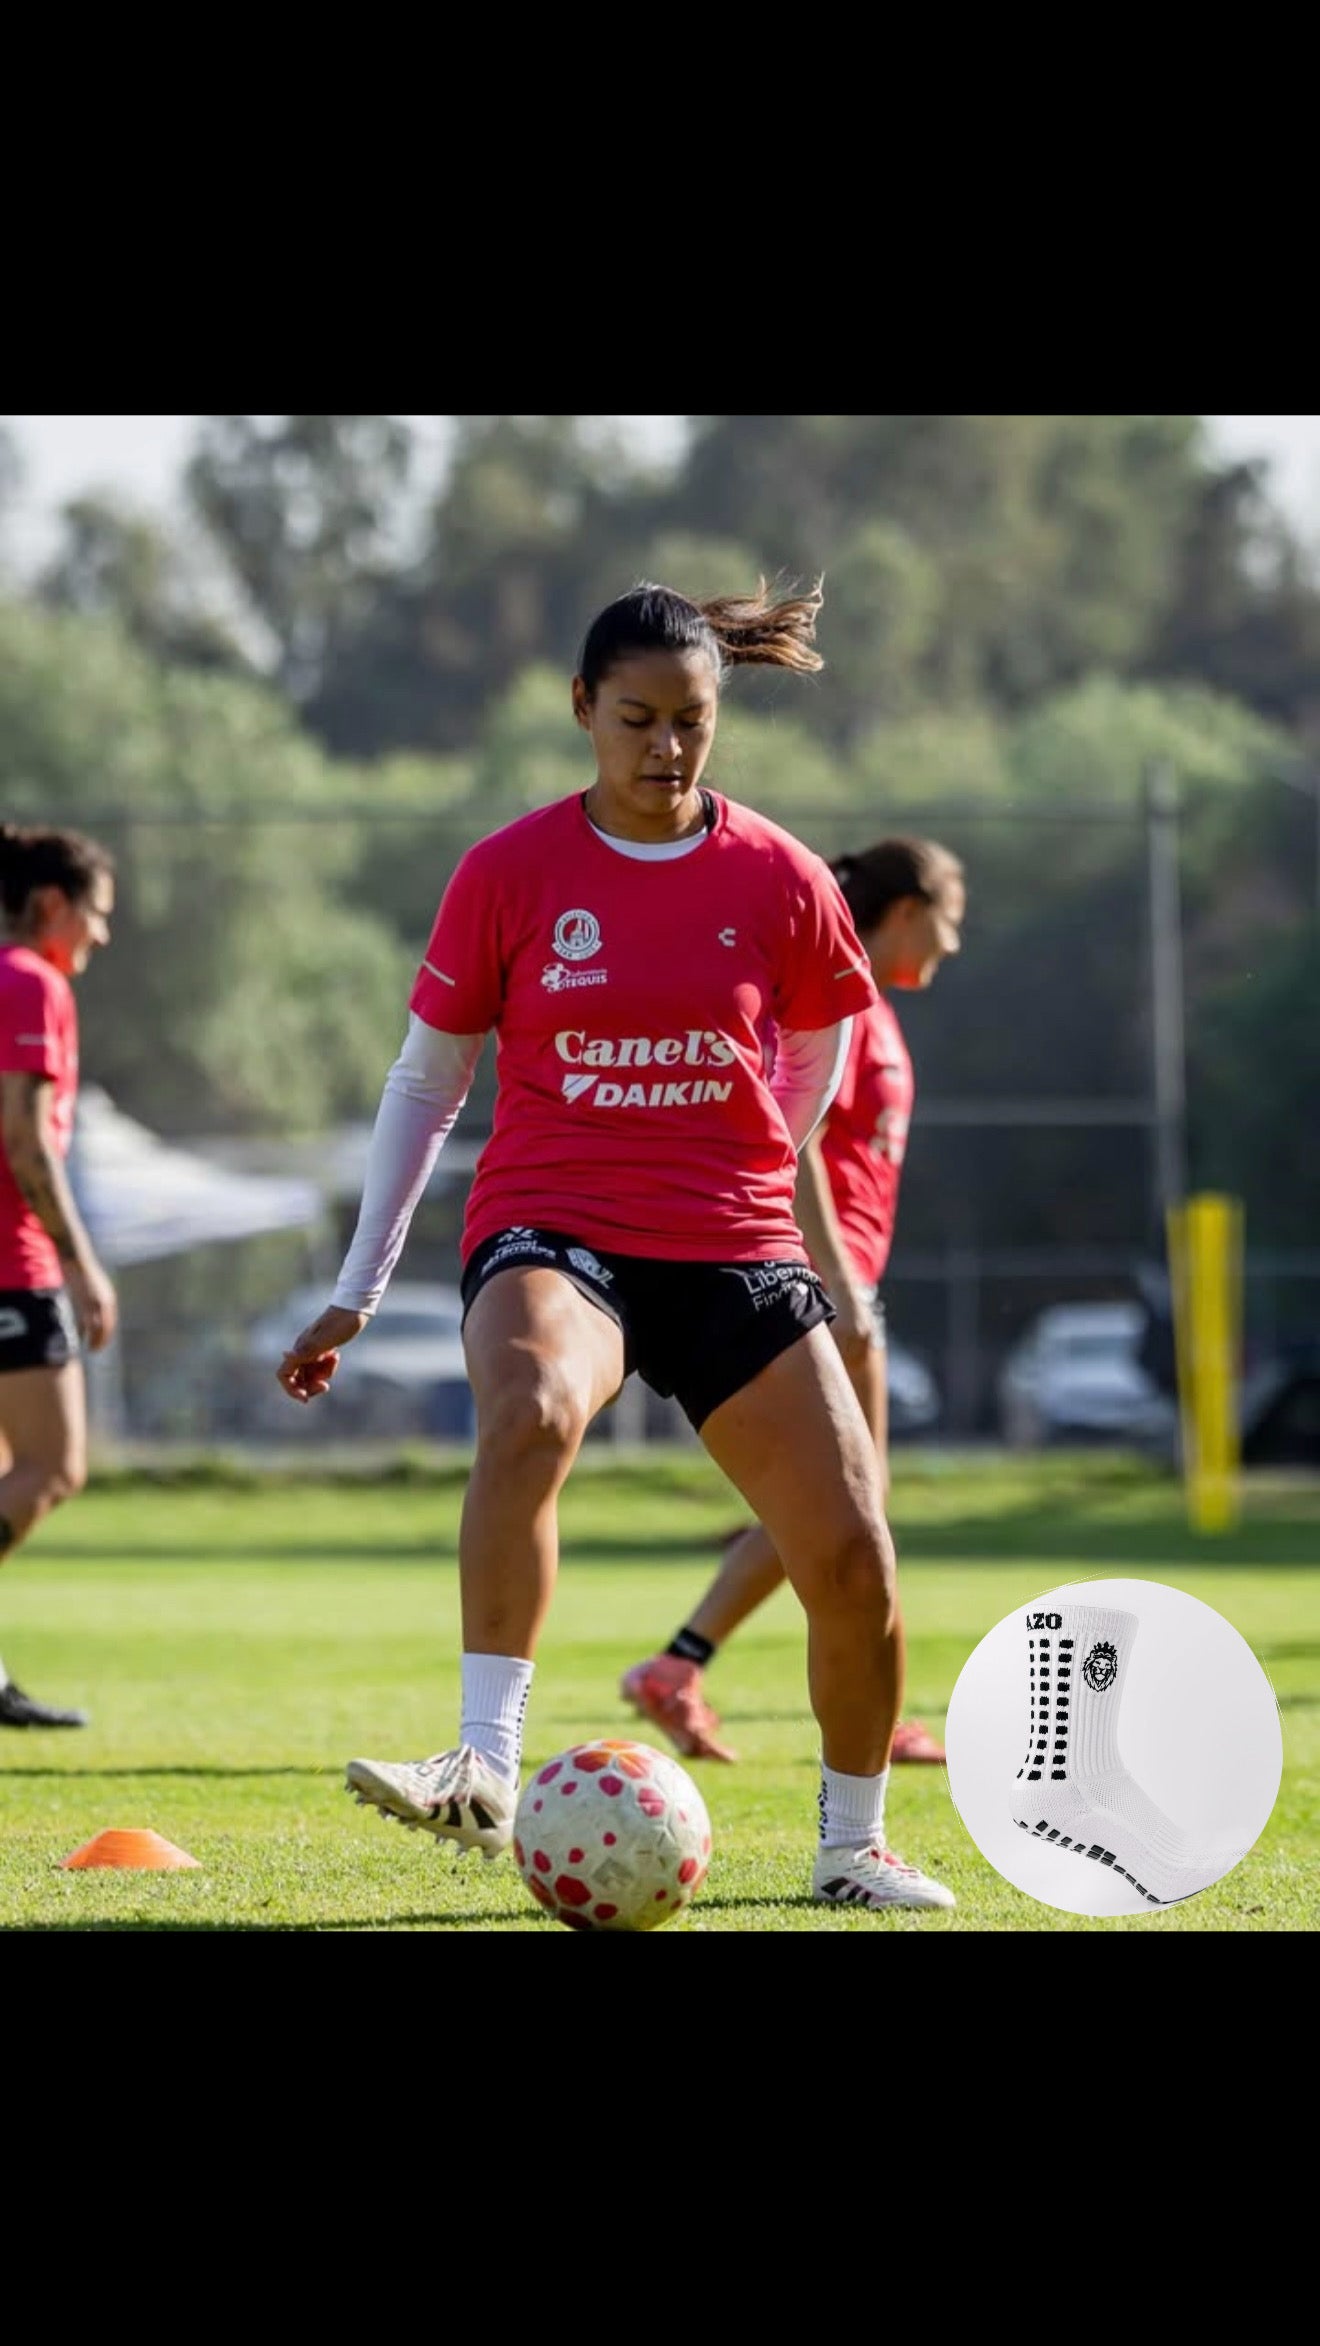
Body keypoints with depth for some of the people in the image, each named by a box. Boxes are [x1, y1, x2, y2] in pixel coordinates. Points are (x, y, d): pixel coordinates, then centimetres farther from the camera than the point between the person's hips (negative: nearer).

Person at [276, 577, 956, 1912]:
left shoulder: (777, 879, 1)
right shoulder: (510, 873, -2)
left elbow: (820, 1051, 21)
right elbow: (425, 1082, 8)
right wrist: (356, 1292, 7)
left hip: (734, 1252, 3)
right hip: (550, 1231, -3)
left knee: (852, 1555, -4)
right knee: (529, 1413, -37)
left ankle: (852, 1846, 20)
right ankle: (486, 1772, -39)